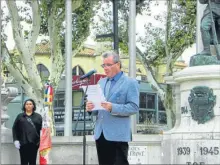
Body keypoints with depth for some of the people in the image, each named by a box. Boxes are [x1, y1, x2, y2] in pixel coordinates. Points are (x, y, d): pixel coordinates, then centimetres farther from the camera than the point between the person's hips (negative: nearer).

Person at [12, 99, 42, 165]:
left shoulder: (38, 117, 8)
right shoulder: (20, 116, 8)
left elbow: (42, 129, 2)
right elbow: (14, 129, 6)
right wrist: (15, 140, -3)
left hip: (34, 143, 0)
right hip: (23, 143, 0)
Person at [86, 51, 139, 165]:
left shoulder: (130, 83, -2)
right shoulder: (101, 82, 18)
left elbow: (134, 107, -12)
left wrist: (113, 108, -23)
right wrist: (91, 108, -3)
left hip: (118, 135, -6)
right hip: (100, 134, 6)